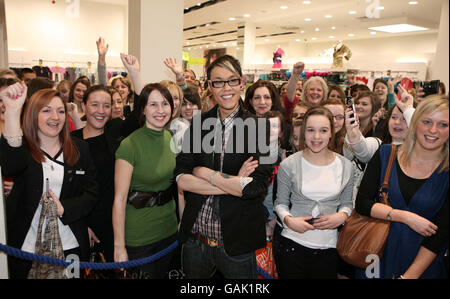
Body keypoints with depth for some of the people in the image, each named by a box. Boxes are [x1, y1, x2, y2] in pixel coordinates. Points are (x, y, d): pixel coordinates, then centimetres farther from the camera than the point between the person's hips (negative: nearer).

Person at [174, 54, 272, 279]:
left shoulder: (258, 127, -8)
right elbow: (181, 179, -8)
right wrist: (232, 184, -17)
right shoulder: (199, 123, 1)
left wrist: (204, 173, -12)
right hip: (194, 239, 3)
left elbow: (256, 186, -18)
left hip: (237, 245, -3)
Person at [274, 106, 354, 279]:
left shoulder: (345, 166, 2)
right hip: (292, 244, -2)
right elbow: (281, 203, 4)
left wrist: (342, 216, -9)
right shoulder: (289, 165, -5)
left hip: (328, 247, 2)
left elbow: (347, 203, 11)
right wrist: (288, 220, -14)